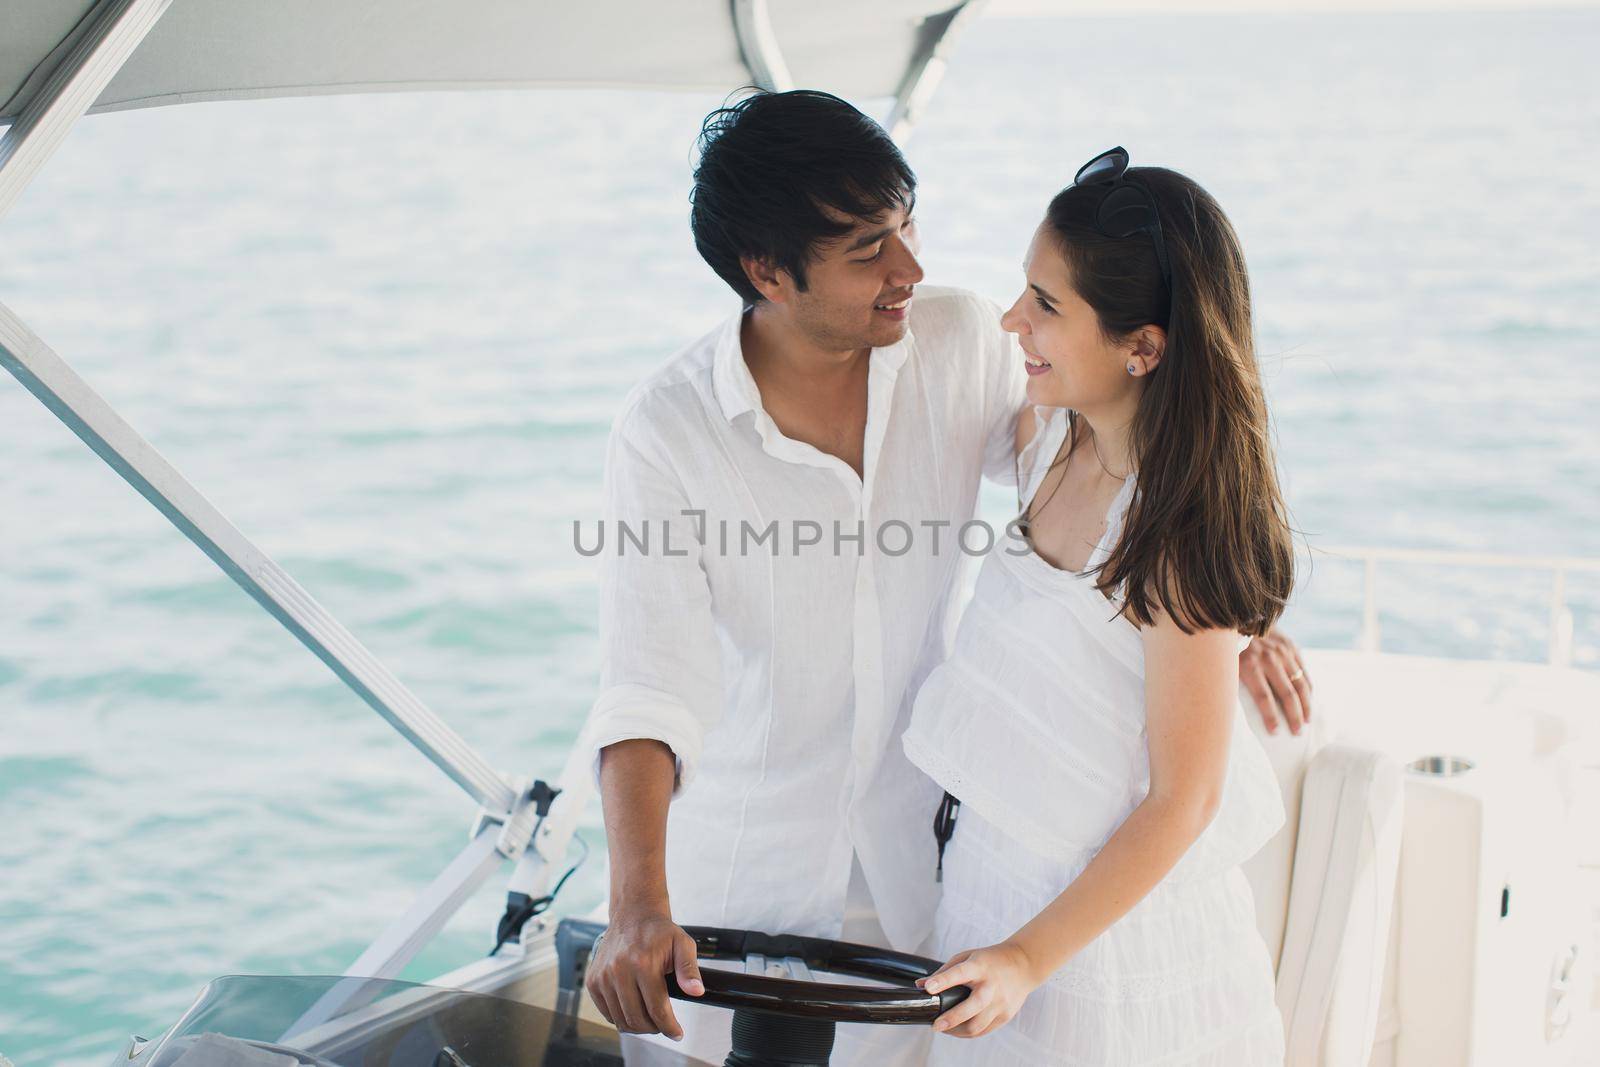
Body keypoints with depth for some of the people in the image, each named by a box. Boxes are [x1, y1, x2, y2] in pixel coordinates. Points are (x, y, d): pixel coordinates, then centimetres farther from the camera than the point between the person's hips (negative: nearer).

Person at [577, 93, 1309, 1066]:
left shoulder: (965, 343, -10)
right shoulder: (666, 432, -21)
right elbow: (650, 686, -28)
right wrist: (639, 903, -40)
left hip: (915, 842, 3)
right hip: (738, 864, -2)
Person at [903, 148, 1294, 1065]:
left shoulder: (1179, 533, -27)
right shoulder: (1048, 433, -6)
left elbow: (1182, 800, -21)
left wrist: (1029, 956, -19)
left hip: (1118, 918, -7)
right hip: (998, 872, 7)